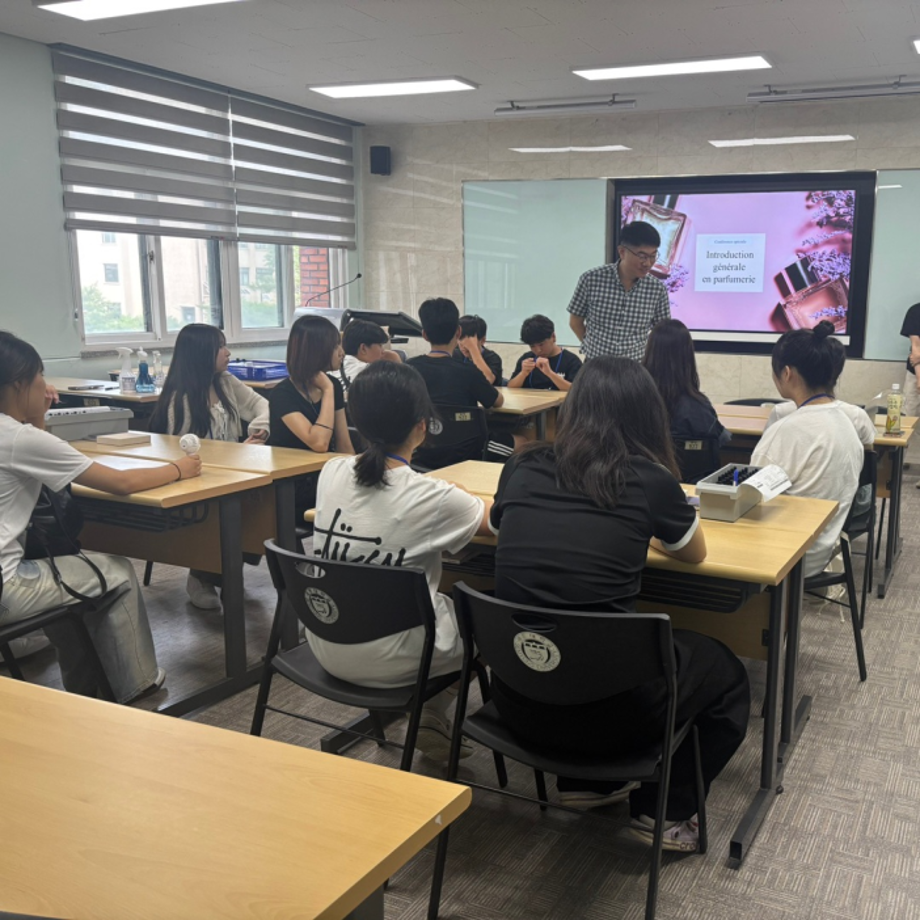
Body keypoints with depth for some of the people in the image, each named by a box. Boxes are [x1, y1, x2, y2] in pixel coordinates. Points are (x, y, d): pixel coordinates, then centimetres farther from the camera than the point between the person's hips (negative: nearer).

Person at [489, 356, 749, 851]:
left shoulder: (523, 469, 1)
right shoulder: (651, 481, -8)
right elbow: (695, 552, 11)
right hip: (607, 708, -4)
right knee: (726, 674, 25)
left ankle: (584, 782, 33)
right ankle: (665, 810, 21)